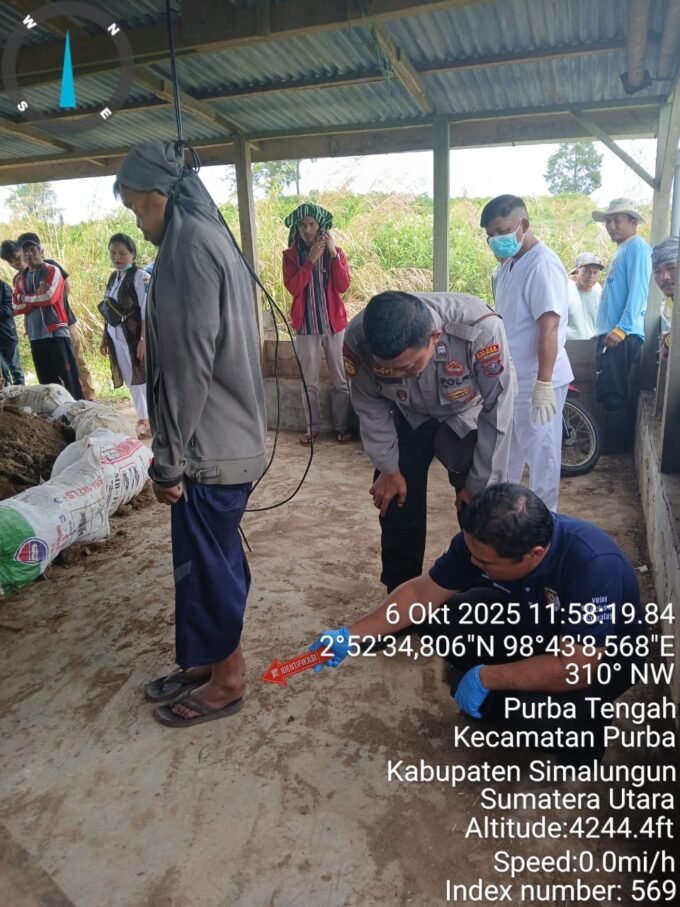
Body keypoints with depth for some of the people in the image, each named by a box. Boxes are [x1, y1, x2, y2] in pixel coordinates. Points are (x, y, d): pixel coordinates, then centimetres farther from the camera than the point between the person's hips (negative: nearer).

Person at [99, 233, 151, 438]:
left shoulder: (140, 277, -9)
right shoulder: (113, 278, 15)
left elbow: (147, 311, -15)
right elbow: (108, 310, 17)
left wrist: (143, 339, -21)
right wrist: (104, 337, 15)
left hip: (135, 335, -7)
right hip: (117, 337, 7)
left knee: (143, 378, -4)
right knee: (131, 380, 11)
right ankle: (142, 419, 19)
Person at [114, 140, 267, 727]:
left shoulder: (189, 244, -16)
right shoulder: (209, 236, 16)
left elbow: (187, 366, -22)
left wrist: (168, 460, -15)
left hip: (211, 447, -10)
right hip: (228, 437, 10)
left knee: (207, 563, 5)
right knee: (207, 558, 19)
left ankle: (226, 679, 24)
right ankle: (206, 660, 36)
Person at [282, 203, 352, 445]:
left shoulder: (335, 251, 4)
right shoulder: (290, 255, 2)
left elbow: (343, 286, -9)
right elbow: (293, 288, -12)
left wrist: (334, 255, -16)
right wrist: (310, 260, -18)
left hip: (334, 323, 0)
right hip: (306, 325, 0)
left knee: (340, 379, 4)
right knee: (309, 381, 7)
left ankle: (342, 426, 15)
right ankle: (312, 427, 18)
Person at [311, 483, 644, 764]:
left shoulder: (594, 565, -40)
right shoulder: (482, 541, -23)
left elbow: (577, 666, -36)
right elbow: (421, 592, -12)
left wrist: (485, 677, -30)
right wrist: (352, 636, -18)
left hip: (603, 655, -5)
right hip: (531, 621, 5)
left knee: (529, 711, -32)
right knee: (440, 621, -17)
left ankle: (584, 733, 2)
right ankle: (498, 702, 7)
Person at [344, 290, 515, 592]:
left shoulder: (480, 329, -40)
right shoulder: (358, 339, -32)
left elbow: (497, 411, -25)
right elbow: (370, 406, -12)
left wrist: (480, 484, -18)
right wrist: (388, 468, -7)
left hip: (468, 415, -2)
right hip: (408, 417, 2)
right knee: (397, 506, 4)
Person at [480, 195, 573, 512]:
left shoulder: (542, 265, -19)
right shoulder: (508, 266, 9)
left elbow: (549, 328, -24)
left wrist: (543, 384, -27)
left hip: (536, 381, -9)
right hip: (510, 377, 9)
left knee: (540, 454, 5)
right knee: (505, 449, 21)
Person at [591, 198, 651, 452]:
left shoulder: (637, 247, -6)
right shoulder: (622, 250, 23)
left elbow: (638, 292, -17)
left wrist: (622, 328, -23)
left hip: (623, 336, -10)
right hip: (611, 333, 10)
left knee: (614, 392, -7)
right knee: (606, 391, 12)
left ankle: (615, 444, 0)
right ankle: (613, 441, 20)